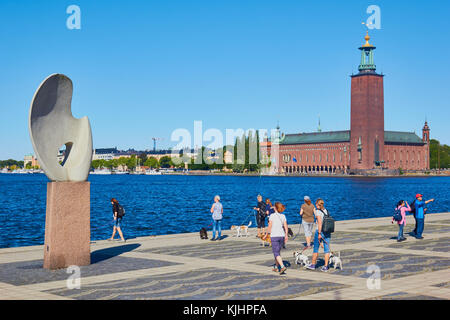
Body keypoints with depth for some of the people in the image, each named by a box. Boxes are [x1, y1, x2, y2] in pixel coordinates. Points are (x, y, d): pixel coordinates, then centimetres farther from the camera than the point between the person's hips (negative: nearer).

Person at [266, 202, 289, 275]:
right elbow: (286, 227, 3)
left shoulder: (272, 215, -8)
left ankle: (282, 266, -23)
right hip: (282, 236, 5)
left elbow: (269, 227, -8)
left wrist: (267, 233, 5)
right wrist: (286, 236, 10)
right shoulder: (283, 216, 5)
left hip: (274, 236, -5)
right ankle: (276, 267, 26)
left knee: (276, 253, -6)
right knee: (277, 252, 19)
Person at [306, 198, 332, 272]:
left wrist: (319, 234, -20)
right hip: (328, 232, 5)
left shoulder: (317, 211, -11)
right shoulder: (326, 211, 8)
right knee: (326, 249, 5)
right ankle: (326, 266, 4)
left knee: (315, 249, 9)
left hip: (320, 231, -5)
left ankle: (313, 265, 21)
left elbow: (320, 223, -20)